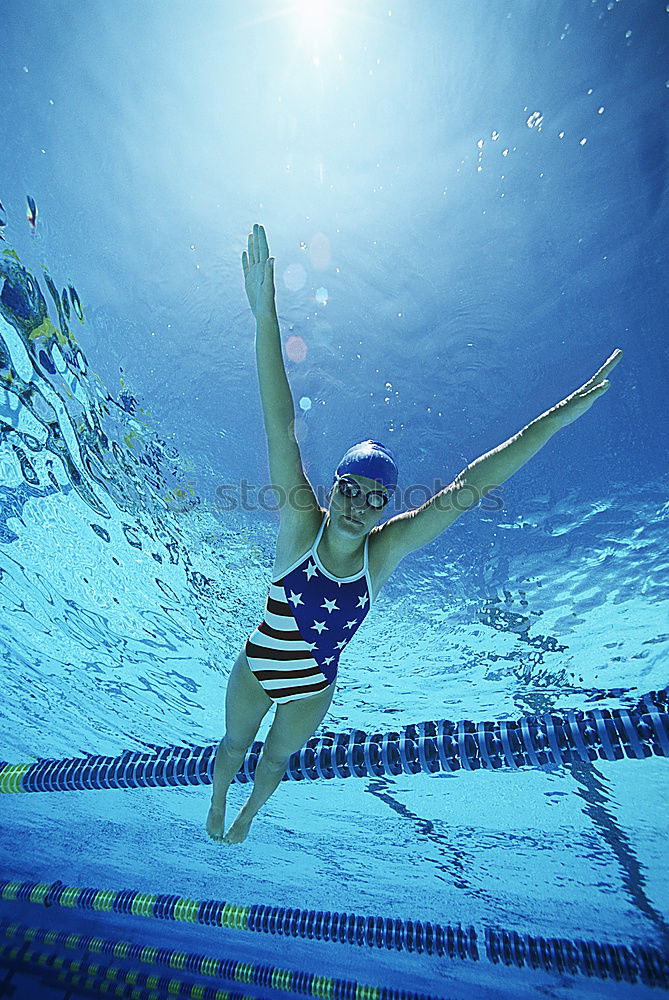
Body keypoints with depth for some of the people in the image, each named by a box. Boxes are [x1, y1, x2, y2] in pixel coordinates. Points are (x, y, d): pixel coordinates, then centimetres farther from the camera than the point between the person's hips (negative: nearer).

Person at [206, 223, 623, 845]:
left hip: (313, 690, 2)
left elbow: (471, 485, -30)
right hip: (254, 670, -1)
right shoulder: (300, 526, -30)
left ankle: (248, 814, 63)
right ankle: (217, 805, 61)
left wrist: (561, 415, -29)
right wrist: (266, 317, -47)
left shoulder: (385, 551, -26)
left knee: (276, 758, 29)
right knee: (233, 745, 27)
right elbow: (281, 430, -41)